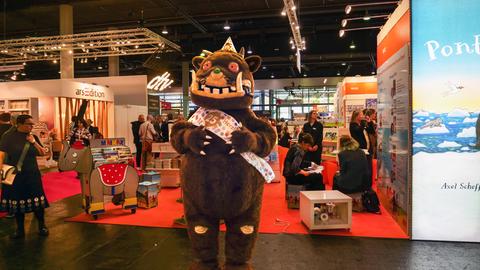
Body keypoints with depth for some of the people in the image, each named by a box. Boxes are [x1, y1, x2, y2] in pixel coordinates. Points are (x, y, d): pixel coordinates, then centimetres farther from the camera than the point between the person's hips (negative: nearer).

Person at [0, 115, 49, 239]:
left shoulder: (33, 137, 5)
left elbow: (43, 153, 6)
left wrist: (34, 142, -7)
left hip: (32, 175, 2)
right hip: (15, 176, -1)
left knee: (37, 201, 0)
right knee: (17, 202, 9)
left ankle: (42, 226, 16)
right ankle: (20, 229, 23)